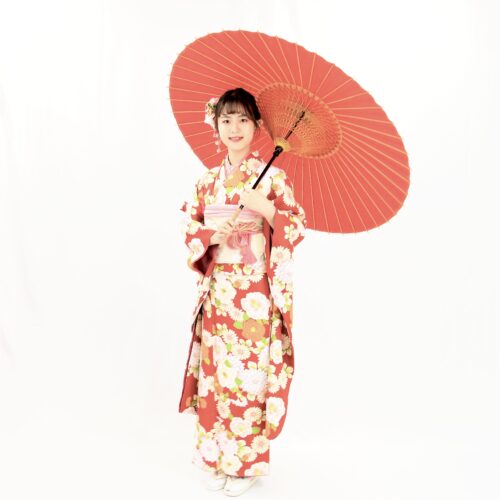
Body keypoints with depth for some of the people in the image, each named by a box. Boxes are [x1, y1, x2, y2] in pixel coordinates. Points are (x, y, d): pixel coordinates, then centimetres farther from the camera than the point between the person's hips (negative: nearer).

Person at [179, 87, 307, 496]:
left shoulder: (274, 177, -3)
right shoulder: (207, 181, 8)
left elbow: (297, 229, -7)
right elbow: (189, 231, 7)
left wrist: (266, 208, -22)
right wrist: (212, 235, -13)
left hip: (256, 294, -4)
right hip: (217, 293, 4)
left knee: (251, 374, 3)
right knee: (215, 371, 10)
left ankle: (248, 461, 23)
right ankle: (216, 457, 28)